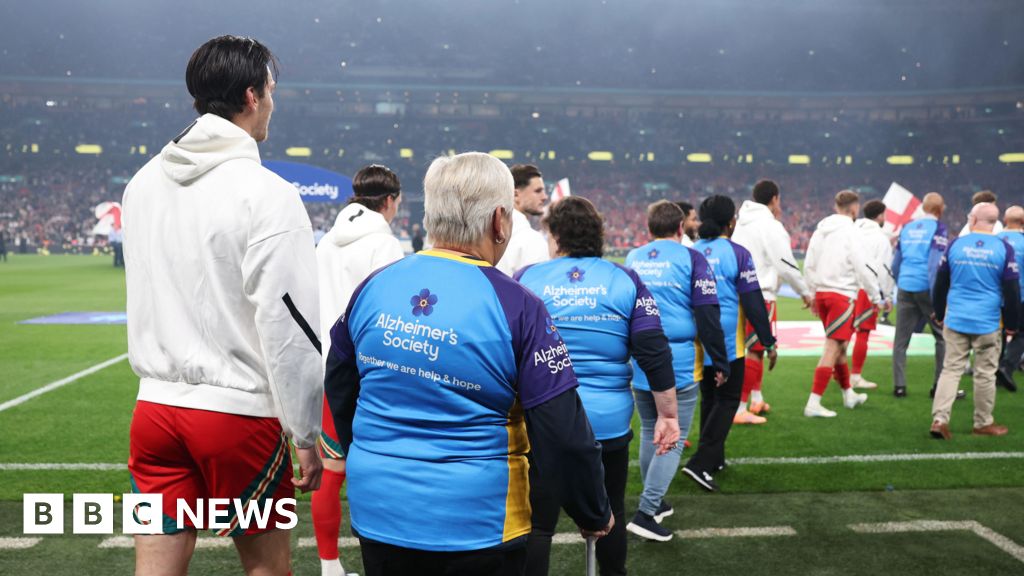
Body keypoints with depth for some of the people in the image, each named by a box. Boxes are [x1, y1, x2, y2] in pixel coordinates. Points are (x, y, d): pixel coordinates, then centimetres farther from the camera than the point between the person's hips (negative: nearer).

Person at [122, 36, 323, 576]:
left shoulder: (144, 182, 7)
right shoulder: (266, 193, -13)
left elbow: (142, 296, 15)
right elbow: (288, 324, -15)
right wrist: (306, 436, -9)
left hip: (155, 405, 6)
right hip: (237, 412, -5)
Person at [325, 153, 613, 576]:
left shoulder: (372, 287, -2)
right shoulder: (517, 307, -16)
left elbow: (338, 391, 12)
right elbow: (564, 435, -14)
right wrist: (594, 515, 3)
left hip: (375, 513, 4)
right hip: (475, 525, -4)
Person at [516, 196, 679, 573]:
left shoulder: (526, 279, -3)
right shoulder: (626, 281, 0)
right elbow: (655, 354, -5)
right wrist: (668, 415, 3)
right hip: (610, 425, 2)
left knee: (536, 524, 5)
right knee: (610, 515, 21)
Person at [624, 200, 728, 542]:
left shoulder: (632, 259, 8)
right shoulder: (691, 259, -6)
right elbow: (708, 317, -9)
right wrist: (720, 363, 0)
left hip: (638, 364, 5)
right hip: (681, 366, -5)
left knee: (649, 432, 19)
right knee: (674, 440, 2)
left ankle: (655, 502, 29)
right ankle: (646, 513, -4)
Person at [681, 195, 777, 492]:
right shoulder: (737, 253, -10)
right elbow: (753, 302, -11)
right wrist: (769, 342, -3)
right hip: (727, 343, -5)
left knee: (709, 398, 18)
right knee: (727, 400, 3)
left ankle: (714, 459, 27)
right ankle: (701, 463, -8)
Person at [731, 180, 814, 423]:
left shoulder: (743, 222, 13)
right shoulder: (771, 226, -12)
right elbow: (786, 264, -11)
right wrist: (805, 292, -1)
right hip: (760, 296, -8)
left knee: (755, 347, 20)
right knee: (755, 351, -4)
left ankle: (756, 399, 31)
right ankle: (739, 410, -4)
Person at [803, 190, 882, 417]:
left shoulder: (821, 230, 9)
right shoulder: (849, 232, -11)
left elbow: (809, 264, 12)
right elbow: (862, 267, -12)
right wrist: (876, 297, -2)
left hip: (821, 293, 8)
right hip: (841, 294, -8)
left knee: (839, 345, 20)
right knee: (832, 348, -6)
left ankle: (849, 394, 34)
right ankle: (813, 403, -10)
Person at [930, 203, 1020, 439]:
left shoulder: (956, 244, 0)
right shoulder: (1004, 249, -5)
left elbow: (940, 284, 7)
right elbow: (1012, 291, -3)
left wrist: (940, 314, 20)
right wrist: (1012, 324, 8)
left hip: (955, 320, 2)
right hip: (987, 323, -2)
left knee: (951, 369, 6)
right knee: (985, 373, 9)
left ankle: (939, 419, -2)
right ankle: (983, 423, 19)